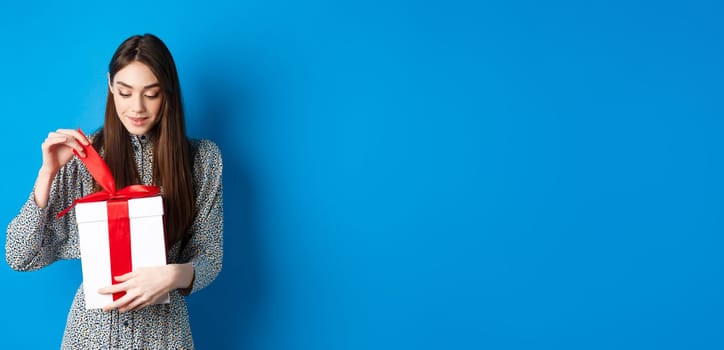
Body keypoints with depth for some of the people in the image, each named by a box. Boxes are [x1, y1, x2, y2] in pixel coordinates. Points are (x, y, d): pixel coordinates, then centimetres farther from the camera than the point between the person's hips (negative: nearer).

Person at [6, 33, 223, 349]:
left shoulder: (202, 158, -7)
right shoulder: (82, 156, -7)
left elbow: (210, 257, -4)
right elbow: (20, 257, -7)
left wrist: (174, 276, -25)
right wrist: (48, 172, -18)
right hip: (95, 322, 1)